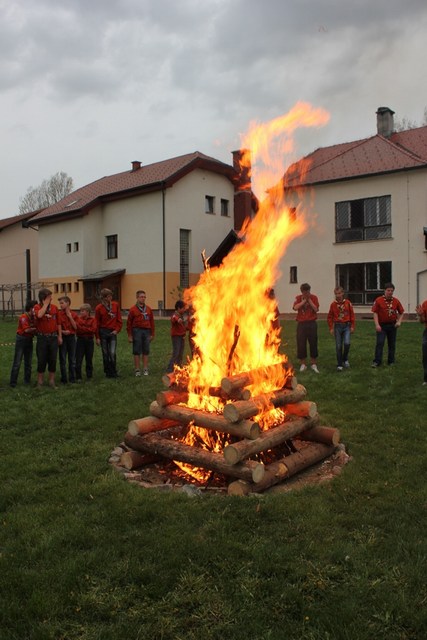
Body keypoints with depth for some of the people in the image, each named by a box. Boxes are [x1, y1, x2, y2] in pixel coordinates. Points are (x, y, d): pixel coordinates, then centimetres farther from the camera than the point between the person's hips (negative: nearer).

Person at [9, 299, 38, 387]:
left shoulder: (34, 317, 3)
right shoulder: (23, 317, -17)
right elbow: (27, 330, -23)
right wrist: (36, 329, -14)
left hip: (29, 340, 7)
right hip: (21, 339, -7)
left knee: (28, 362, 11)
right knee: (17, 362, -3)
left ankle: (27, 380, 21)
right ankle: (13, 382, 3)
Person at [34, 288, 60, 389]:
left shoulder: (55, 307, 3)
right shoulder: (37, 307, -7)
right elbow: (39, 315, -31)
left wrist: (59, 336, 8)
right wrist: (46, 304, -20)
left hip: (53, 337, 3)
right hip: (42, 337, -3)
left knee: (53, 360, 7)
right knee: (41, 360, 3)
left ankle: (51, 381, 18)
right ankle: (40, 382, 16)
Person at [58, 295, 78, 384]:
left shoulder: (73, 314, 3)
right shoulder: (59, 314, -3)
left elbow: (75, 327, -3)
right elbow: (59, 326, -6)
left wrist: (70, 316, -9)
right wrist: (61, 334, -16)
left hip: (71, 337, 2)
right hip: (63, 337, -2)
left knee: (72, 358, 8)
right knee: (62, 359, 2)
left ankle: (72, 377, 18)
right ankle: (63, 379, 10)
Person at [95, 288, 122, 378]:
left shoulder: (115, 305, 3)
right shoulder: (99, 308, -4)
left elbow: (119, 319, 9)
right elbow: (97, 323, -1)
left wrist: (117, 330, -3)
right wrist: (97, 337, -2)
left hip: (113, 332, 1)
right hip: (103, 332, -1)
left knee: (113, 353, -9)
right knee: (105, 354, 5)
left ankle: (113, 372, 4)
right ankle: (107, 372, 17)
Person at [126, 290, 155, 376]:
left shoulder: (148, 309, 10)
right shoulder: (133, 309, -1)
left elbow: (152, 322, 12)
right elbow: (129, 323, -1)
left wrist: (152, 334, 9)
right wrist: (129, 335, -4)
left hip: (146, 331, 3)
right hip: (137, 331, -3)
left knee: (146, 351, 6)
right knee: (136, 351, 2)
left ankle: (145, 369, 13)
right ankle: (137, 370, 8)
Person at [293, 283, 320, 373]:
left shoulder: (314, 297, 1)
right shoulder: (298, 298, 3)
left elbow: (316, 309, -10)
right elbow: (295, 308, -15)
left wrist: (309, 300, -12)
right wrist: (304, 300, -13)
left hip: (312, 323, 0)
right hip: (301, 324, 1)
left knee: (313, 344, 4)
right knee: (301, 344, 1)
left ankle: (314, 364, 16)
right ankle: (303, 364, 14)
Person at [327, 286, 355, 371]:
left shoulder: (348, 303, -2)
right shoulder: (333, 304, -1)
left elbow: (352, 315, 2)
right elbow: (330, 317, 4)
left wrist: (352, 326, 0)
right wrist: (331, 328, 1)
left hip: (346, 326, -1)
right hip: (337, 326, 1)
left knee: (347, 343, -15)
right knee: (338, 346, 2)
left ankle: (345, 359, 12)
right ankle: (339, 364, 12)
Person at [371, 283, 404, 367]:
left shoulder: (396, 301, 1)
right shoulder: (378, 300, -8)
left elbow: (401, 313, 10)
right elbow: (375, 313, -9)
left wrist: (399, 321, -6)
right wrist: (377, 325, -16)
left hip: (392, 325, 3)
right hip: (382, 325, -3)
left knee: (392, 344, 10)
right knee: (379, 343, -9)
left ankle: (391, 361, 21)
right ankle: (377, 361, -5)